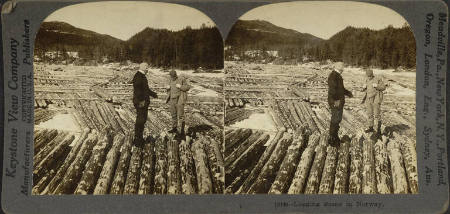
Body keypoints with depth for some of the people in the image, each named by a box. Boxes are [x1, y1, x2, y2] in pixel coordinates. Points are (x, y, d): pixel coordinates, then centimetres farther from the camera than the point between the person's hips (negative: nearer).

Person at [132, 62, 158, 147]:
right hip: (140, 102, -10)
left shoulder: (143, 76, 17)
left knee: (143, 119, 15)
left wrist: (153, 94, 36)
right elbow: (137, 90, -25)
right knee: (140, 120, -7)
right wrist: (141, 101, -30)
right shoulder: (138, 77, -16)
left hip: (145, 101, 10)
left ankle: (140, 138, 24)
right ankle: (137, 139, -1)